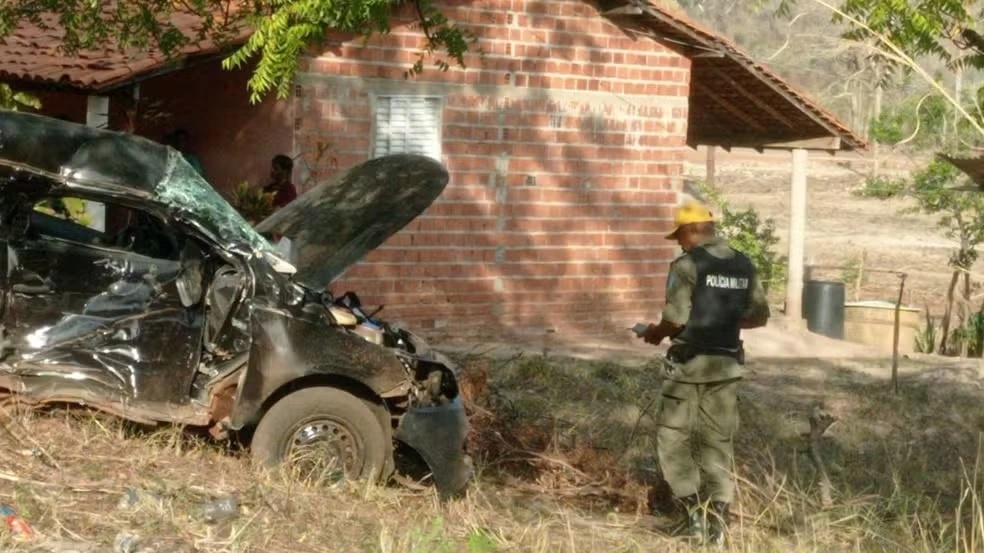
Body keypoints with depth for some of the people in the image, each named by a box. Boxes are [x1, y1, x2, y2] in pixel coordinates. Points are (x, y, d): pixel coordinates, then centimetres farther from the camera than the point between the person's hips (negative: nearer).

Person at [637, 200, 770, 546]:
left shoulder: (687, 265, -13)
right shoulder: (744, 266, 7)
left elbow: (676, 320, -18)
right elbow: (760, 316, 13)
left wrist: (654, 333, 1)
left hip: (689, 365, -6)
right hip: (727, 365, 6)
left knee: (672, 439, 6)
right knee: (719, 442, 11)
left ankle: (693, 511, -2)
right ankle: (717, 521, 6)